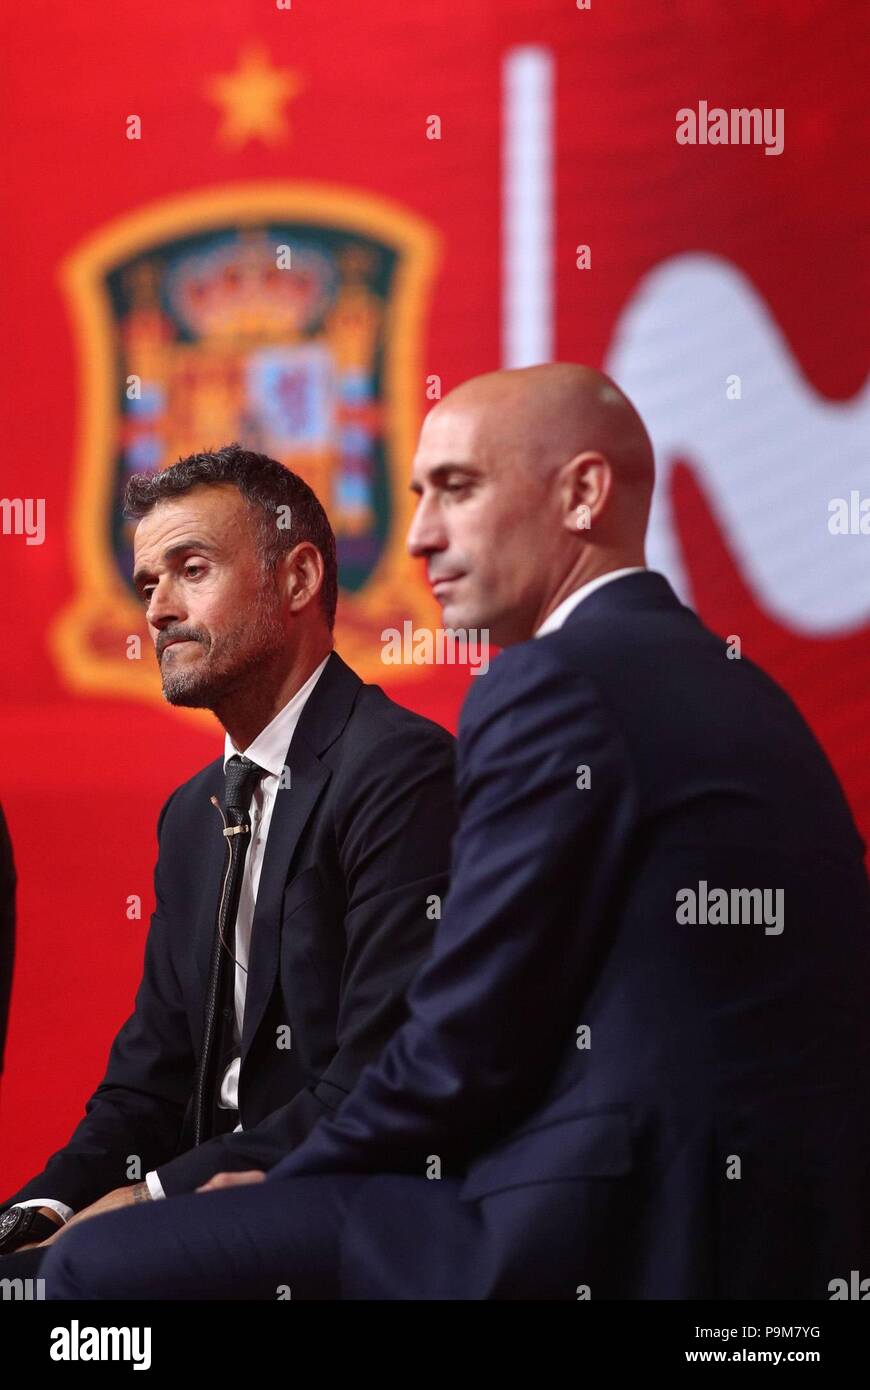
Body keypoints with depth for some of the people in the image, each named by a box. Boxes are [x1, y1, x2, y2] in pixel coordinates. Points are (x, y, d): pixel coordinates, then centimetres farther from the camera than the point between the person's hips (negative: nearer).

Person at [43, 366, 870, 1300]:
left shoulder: (552, 688, -11)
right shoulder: (725, 684, 18)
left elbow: (465, 1055, -13)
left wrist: (282, 1185, 4)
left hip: (609, 1236, -10)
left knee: (103, 1267, -9)